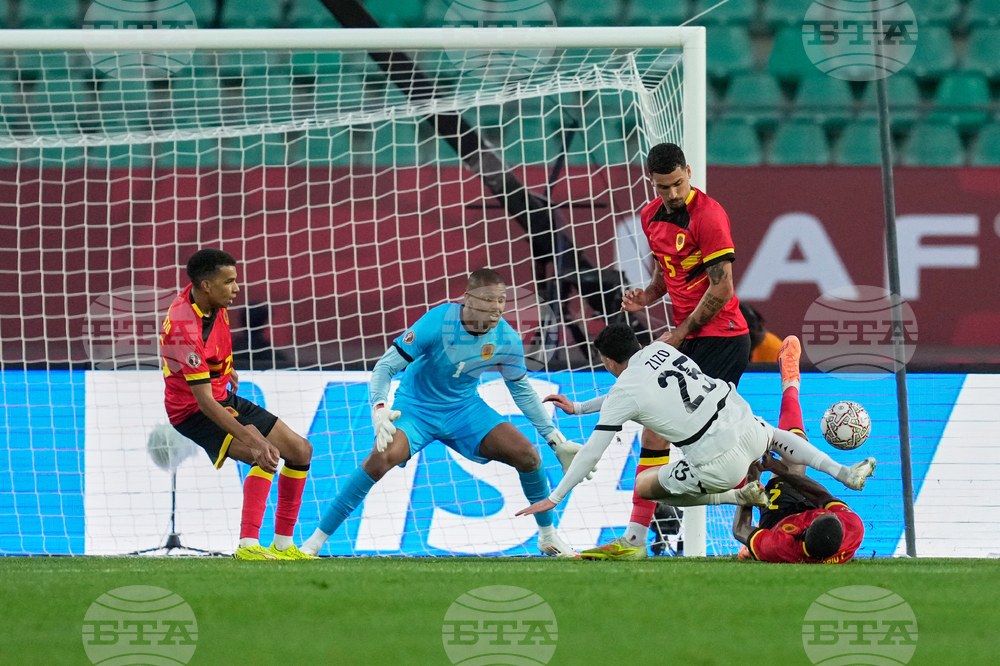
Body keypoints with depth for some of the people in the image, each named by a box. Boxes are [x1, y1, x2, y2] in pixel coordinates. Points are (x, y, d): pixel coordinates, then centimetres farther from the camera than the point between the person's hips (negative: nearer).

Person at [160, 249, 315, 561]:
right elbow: (204, 401, -34)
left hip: (226, 399, 10)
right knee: (266, 457, -31)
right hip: (193, 411, -10)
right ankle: (248, 545, -31)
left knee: (300, 450, 7)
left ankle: (283, 545, 14)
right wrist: (252, 439, -40)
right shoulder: (185, 328, -32)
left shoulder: (212, 302, -5)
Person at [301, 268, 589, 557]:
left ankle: (548, 537, 12)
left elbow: (522, 392, 5)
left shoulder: (508, 339, -12)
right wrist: (379, 409, -38)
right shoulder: (436, 324, -26)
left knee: (527, 455, -12)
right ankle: (316, 539, -24)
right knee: (383, 457, -31)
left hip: (465, 409, 4)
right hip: (416, 405, -4)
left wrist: (557, 439, 5)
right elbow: (385, 366, -21)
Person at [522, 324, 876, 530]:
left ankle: (736, 497, 3)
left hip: (719, 465, -7)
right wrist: (578, 408, 38)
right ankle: (844, 473, 31)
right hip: (749, 432, 7)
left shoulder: (624, 392, -4)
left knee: (642, 488, 10)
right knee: (774, 435, 42)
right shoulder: (660, 350, 14)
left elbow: (591, 452, -1)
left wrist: (555, 498, 6)